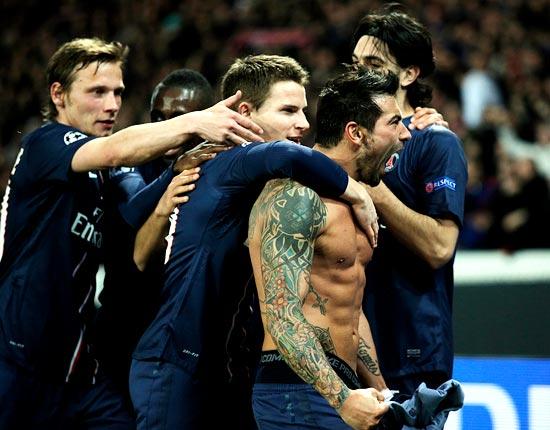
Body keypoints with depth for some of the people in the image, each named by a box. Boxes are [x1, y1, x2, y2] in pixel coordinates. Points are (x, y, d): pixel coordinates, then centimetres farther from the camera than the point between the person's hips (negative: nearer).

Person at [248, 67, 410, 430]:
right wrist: (342, 398, -25)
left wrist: (381, 396, 20)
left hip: (341, 386, 10)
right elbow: (283, 316, -21)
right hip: (302, 389, -9)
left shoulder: (348, 198, 17)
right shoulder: (295, 197, -14)